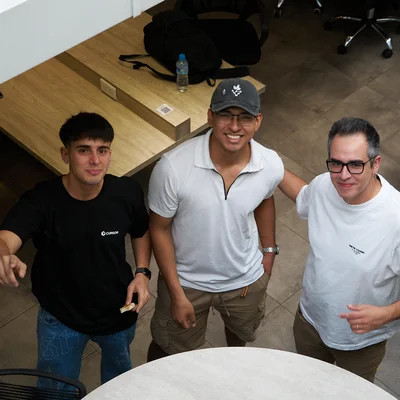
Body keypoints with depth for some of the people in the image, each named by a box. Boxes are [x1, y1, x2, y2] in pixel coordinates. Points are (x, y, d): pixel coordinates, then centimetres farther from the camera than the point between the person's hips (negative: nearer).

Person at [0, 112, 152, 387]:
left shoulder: (127, 193, -20)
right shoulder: (41, 200, -29)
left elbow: (141, 231, 1)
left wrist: (142, 272, -13)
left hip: (118, 310, 3)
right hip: (61, 318, -2)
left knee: (119, 368, 33)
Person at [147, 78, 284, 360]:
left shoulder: (271, 166, -23)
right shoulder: (173, 167, -33)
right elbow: (160, 229, -18)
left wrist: (269, 250, 10)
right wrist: (176, 294, -16)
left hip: (246, 279, 3)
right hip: (187, 281, -3)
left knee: (242, 330, 34)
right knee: (168, 350, 23)